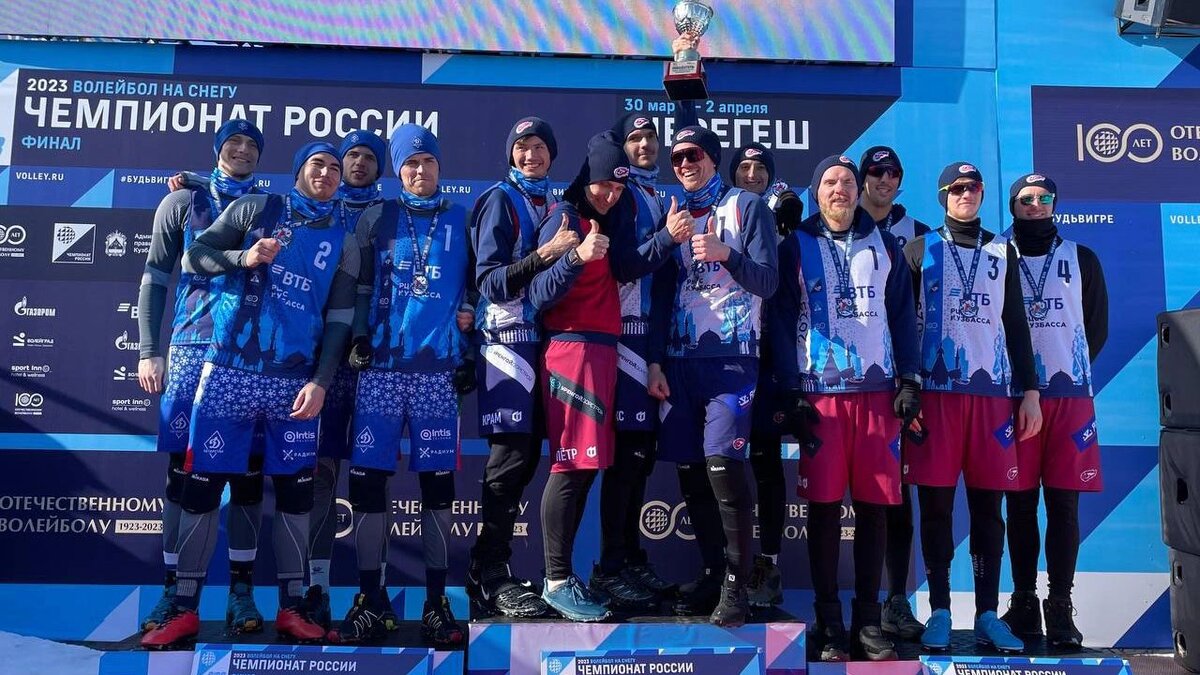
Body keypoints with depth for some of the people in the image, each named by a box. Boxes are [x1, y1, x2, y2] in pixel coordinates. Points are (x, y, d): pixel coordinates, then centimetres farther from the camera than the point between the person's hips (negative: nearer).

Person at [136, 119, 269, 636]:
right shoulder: (182, 203, 10)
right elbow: (154, 281, 9)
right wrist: (149, 351, 1)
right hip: (192, 349, 0)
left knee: (248, 470, 2)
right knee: (184, 469, 0)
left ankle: (242, 589, 9)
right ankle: (175, 589, 9)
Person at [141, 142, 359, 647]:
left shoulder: (343, 242, 8)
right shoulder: (256, 208, 6)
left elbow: (339, 320, 4)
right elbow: (194, 257, 5)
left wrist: (321, 382, -6)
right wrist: (244, 256, -13)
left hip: (294, 382, 1)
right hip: (229, 371, -1)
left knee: (295, 491, 4)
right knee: (203, 485, 0)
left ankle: (292, 606, 16)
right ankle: (184, 609, 10)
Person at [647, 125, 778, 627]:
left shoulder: (747, 207, 5)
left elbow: (767, 282, -2)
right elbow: (661, 293, 14)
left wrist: (726, 254, -19)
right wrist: (655, 360, 7)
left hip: (731, 355, -5)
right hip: (680, 359, 5)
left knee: (722, 463, -16)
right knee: (689, 468, 3)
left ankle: (735, 585, -5)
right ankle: (712, 573, 16)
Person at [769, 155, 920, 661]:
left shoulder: (884, 246, 14)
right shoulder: (795, 248, 6)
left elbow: (903, 316, 12)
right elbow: (781, 324, 2)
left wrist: (909, 381, 2)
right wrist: (791, 394, -6)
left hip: (877, 391, 2)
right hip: (819, 392, -2)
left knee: (874, 506, 2)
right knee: (824, 506, -1)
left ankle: (867, 621, 14)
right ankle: (829, 624, 9)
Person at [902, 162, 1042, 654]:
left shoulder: (1002, 251, 16)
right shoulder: (920, 249, 8)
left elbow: (1016, 325, 15)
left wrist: (1029, 391, 8)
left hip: (992, 392, 2)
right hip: (936, 391, -2)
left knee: (988, 506, 3)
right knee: (935, 506, -1)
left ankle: (988, 615, 10)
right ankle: (940, 612, 7)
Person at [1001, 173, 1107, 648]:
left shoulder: (1081, 259, 13)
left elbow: (1097, 326, 14)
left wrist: (1070, 364, 6)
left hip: (1070, 395, 1)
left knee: (1064, 503, 0)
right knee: (1020, 503, 2)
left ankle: (1060, 608, 6)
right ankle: (1023, 602, 11)